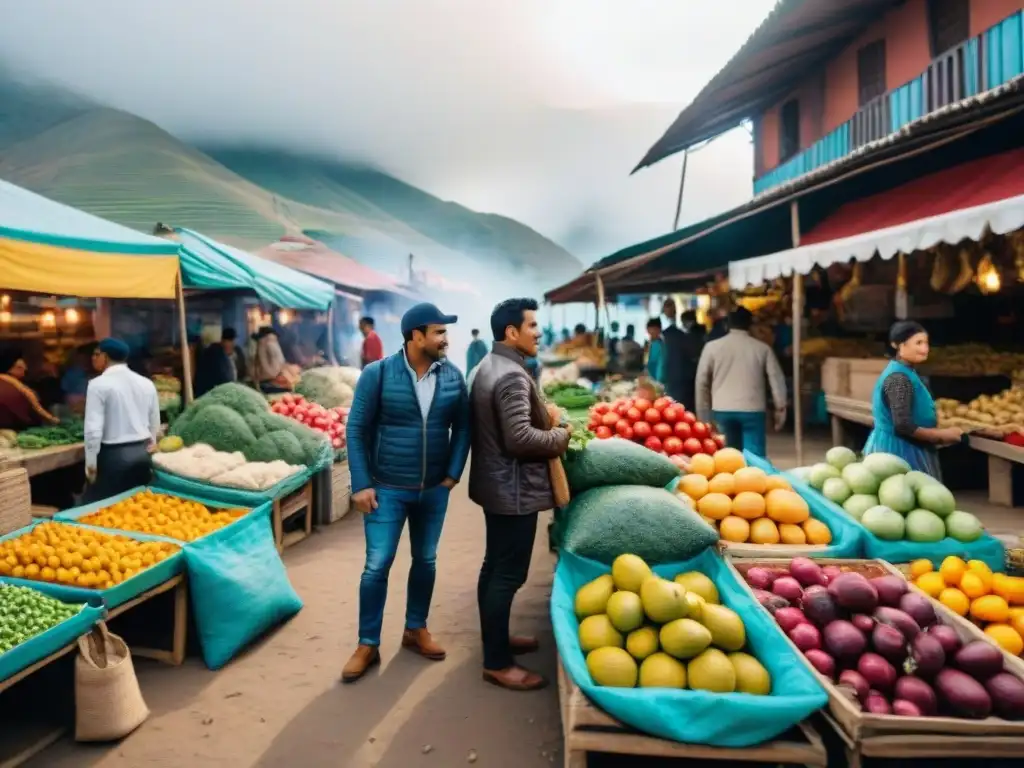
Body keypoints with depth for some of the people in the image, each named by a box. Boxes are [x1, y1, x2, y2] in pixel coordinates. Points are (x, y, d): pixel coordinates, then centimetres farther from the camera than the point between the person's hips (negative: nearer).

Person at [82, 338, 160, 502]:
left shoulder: (99, 384, -9)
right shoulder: (146, 383, 8)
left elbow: (93, 428, -14)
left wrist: (91, 462, -6)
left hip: (113, 455, -6)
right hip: (142, 453, 6)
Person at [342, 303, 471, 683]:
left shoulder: (452, 376, -3)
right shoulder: (377, 374, -13)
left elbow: (462, 426, 5)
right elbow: (357, 430, -9)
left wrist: (453, 474, -2)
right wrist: (361, 485, -12)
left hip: (434, 489, 4)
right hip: (387, 489, -3)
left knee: (425, 560, 15)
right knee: (377, 566, 1)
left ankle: (416, 629, 35)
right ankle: (368, 645, 17)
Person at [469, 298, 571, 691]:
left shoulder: (489, 365, 10)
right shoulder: (512, 375, -23)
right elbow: (520, 438, -29)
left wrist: (544, 413, 8)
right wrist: (561, 436, -13)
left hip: (496, 483, 11)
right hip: (514, 488, -11)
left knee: (495, 567, 20)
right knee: (508, 574, -1)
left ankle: (495, 638, 35)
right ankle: (496, 662, 9)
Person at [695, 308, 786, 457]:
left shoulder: (712, 346, 5)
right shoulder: (762, 348, 5)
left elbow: (701, 381, 7)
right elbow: (776, 379, 6)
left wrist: (703, 412, 15)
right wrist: (780, 407, 15)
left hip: (722, 410, 1)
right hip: (752, 409, -1)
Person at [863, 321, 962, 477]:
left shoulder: (905, 372, 10)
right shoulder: (899, 378, -21)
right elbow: (903, 427, -25)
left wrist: (939, 431, 10)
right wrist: (942, 435, -14)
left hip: (899, 448, 10)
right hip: (898, 451, -10)